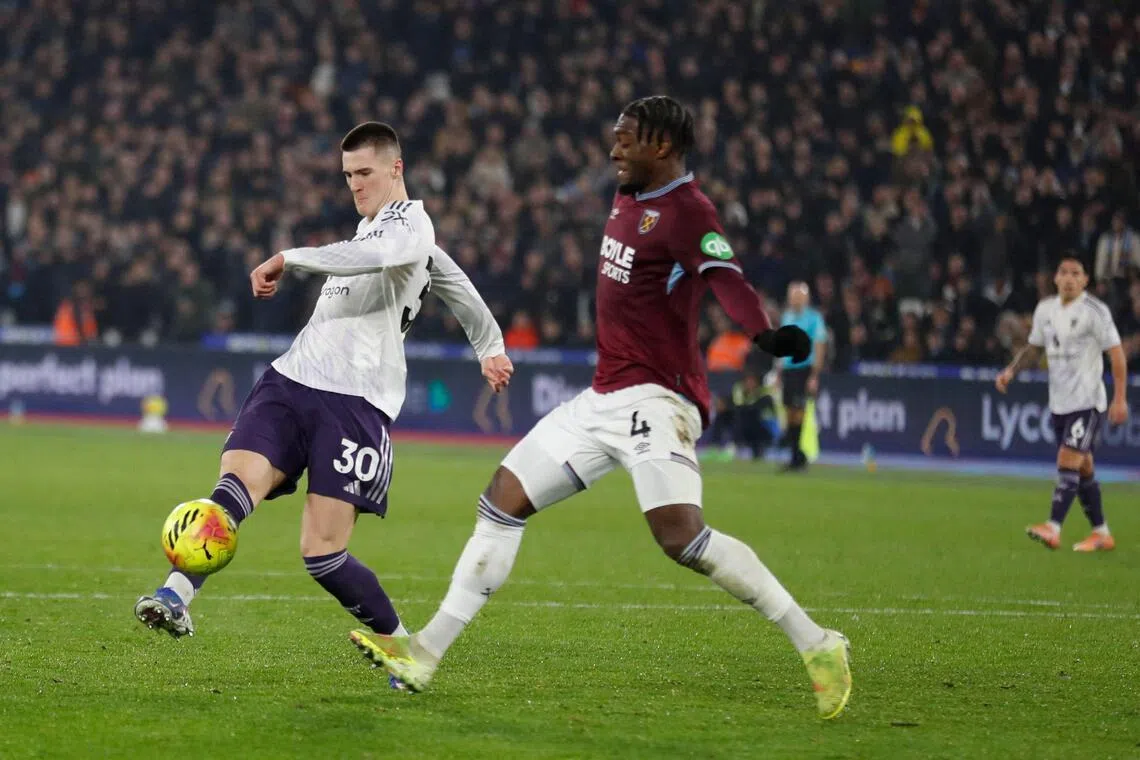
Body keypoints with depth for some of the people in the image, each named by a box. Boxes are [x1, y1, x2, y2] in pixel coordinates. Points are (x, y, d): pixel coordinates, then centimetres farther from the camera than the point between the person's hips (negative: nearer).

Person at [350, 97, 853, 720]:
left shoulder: (687, 211, -14)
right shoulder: (628, 199, 14)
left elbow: (724, 277, -33)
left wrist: (767, 334, -51)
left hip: (653, 399, -10)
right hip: (605, 398, 10)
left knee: (681, 538, -26)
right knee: (501, 503, 9)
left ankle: (815, 645, -17)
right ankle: (424, 654, 15)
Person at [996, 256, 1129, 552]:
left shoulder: (1094, 311, -11)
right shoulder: (1045, 309, 8)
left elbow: (1116, 353, -11)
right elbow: (1033, 349, 21)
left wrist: (1119, 399, -17)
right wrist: (1011, 371, 3)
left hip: (1087, 401, -7)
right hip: (1059, 402, 7)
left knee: (1068, 461, -17)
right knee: (1082, 468, 11)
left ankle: (1053, 528, -22)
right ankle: (1101, 533, 20)